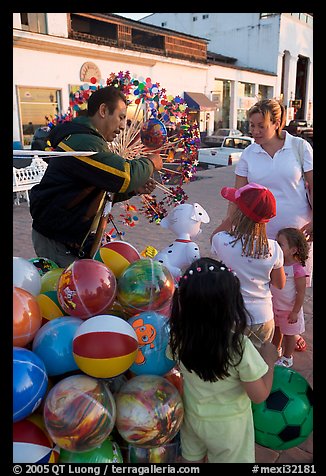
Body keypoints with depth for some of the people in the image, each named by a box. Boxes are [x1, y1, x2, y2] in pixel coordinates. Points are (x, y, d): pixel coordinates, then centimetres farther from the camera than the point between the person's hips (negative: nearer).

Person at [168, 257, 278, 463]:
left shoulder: (179, 337, -26)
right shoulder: (239, 346, -35)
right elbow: (259, 396, -22)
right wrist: (269, 359, -7)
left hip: (192, 415, 3)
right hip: (228, 425, -2)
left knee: (192, 458, 30)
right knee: (227, 459, 26)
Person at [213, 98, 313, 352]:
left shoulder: (300, 147, -4)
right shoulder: (249, 154, 1)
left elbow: (312, 186, -1)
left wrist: (313, 220, -10)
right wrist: (226, 226, -4)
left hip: (297, 230, -1)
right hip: (262, 232, 1)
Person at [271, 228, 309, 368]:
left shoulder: (297, 269, -28)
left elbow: (301, 293, -21)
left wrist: (295, 312, -18)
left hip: (289, 309, -6)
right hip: (275, 306, 6)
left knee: (289, 334, 16)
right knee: (276, 329, 26)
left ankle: (287, 358, 39)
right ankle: (276, 350, 50)